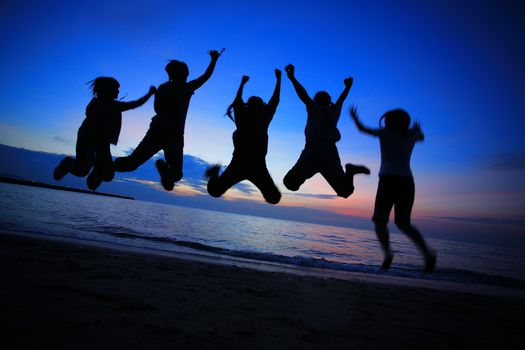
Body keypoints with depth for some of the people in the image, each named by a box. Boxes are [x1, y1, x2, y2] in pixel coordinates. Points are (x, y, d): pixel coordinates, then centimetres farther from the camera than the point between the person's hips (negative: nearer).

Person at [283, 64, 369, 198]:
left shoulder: (315, 109, 7)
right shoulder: (334, 111, 21)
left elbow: (304, 95, -9)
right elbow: (341, 100, 40)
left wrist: (292, 77, -15)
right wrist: (348, 87, 57)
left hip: (314, 153, -5)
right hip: (330, 154, 5)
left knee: (290, 182, -6)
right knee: (345, 191, 12)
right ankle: (349, 171, -15)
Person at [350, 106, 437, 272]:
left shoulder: (385, 132, 4)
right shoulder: (411, 133, 13)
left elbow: (363, 129, 18)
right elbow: (422, 137, 37)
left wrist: (354, 118, 37)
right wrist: (417, 130, 59)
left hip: (388, 182, -4)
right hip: (407, 182, 4)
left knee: (380, 222, 5)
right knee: (403, 223, 14)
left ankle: (387, 252, -21)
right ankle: (427, 252, -8)